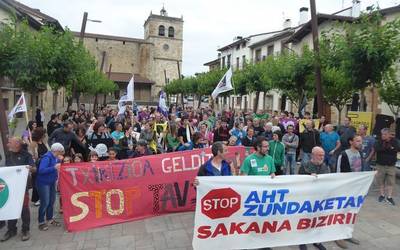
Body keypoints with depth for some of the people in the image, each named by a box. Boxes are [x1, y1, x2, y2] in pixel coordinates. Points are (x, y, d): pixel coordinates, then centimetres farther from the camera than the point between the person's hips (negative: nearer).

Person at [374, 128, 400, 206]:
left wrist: (384, 149, -21)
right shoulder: (379, 141, -2)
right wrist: (389, 149, -20)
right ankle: (382, 195, 21)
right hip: (380, 165, 0)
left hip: (391, 165, 0)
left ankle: (389, 197, 10)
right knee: (381, 181, 7)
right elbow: (376, 149, -19)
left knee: (391, 181, 2)